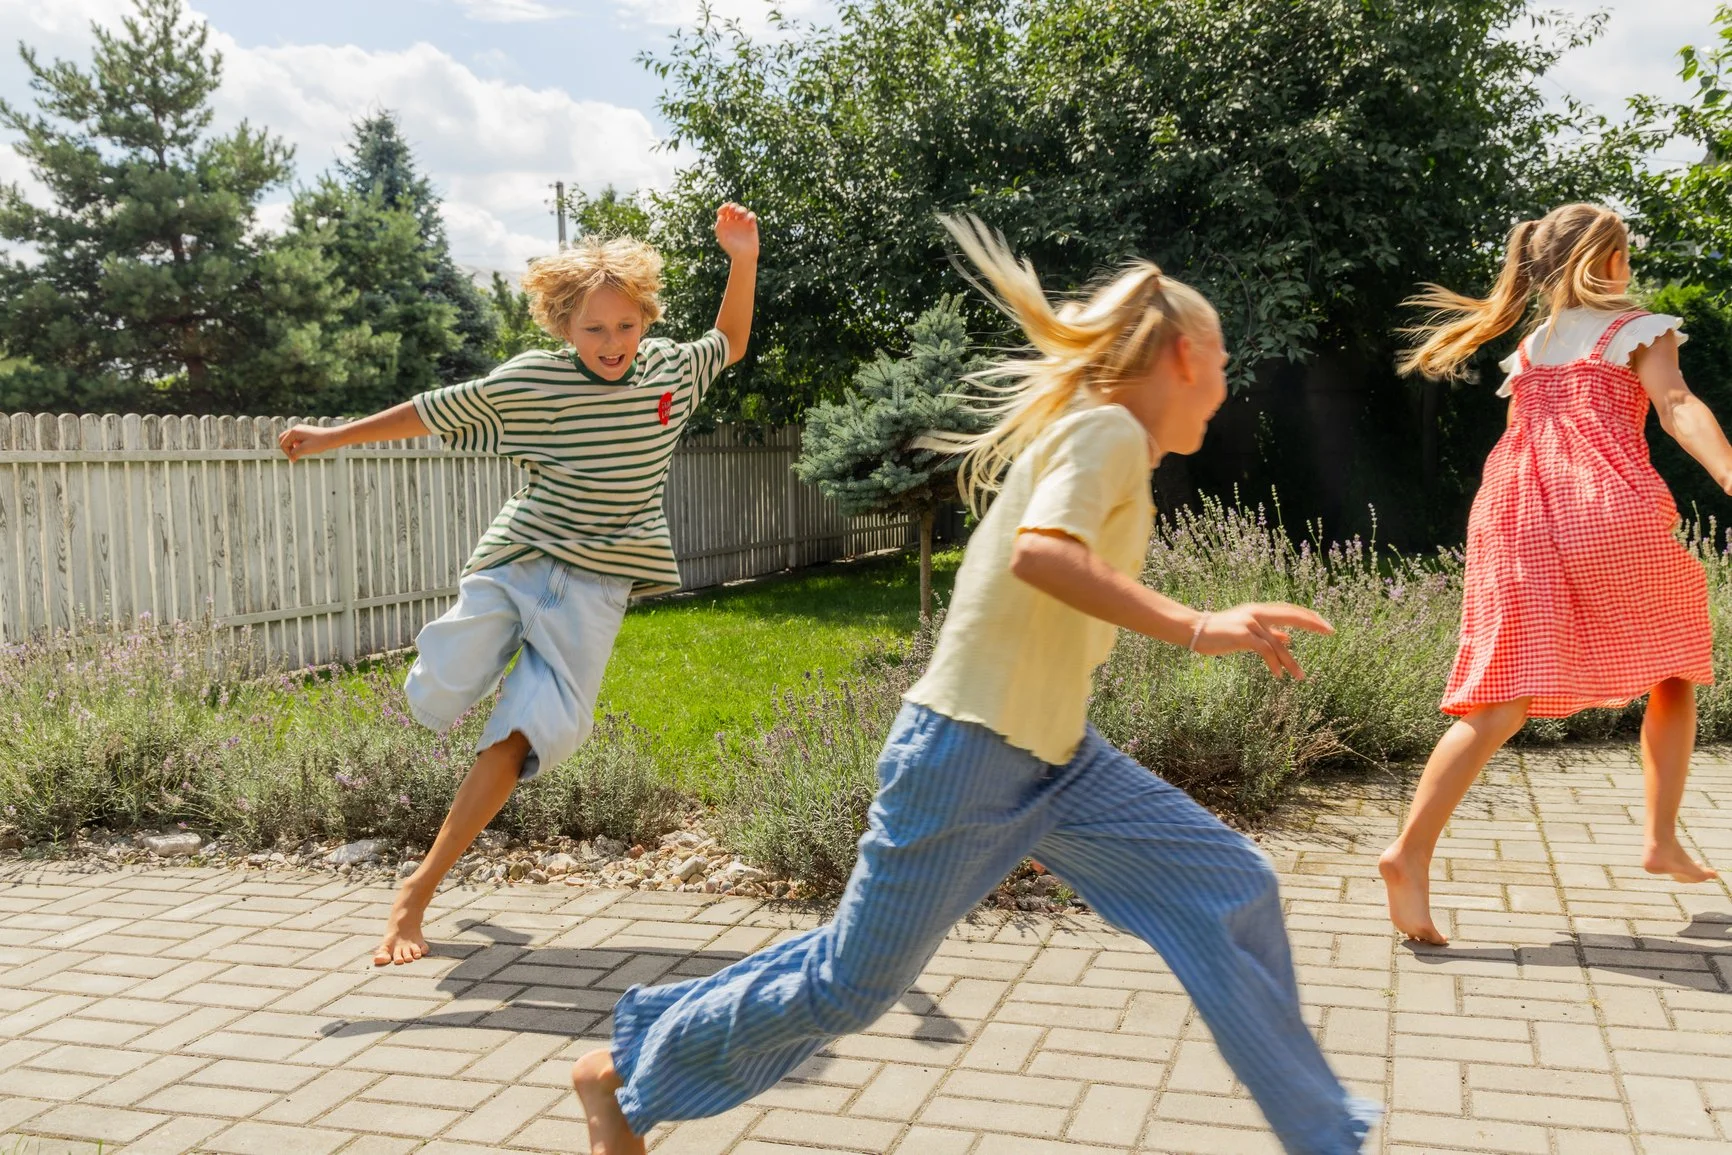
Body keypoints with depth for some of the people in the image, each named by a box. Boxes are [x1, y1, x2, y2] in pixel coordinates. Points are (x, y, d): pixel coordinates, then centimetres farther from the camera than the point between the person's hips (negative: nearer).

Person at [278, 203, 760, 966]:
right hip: (514, 560, 0)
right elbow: (433, 413, 4)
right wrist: (334, 437, 7)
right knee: (436, 701, -5)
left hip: (593, 582, 0)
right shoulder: (531, 381, -4)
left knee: (526, 728, -14)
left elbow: (729, 344, 22)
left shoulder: (669, 369, 5)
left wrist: (743, 258, 7)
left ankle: (420, 888, -7)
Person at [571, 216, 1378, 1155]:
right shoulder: (1109, 428, -14)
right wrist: (1195, 628, -36)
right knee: (855, 980, 2)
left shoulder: (1097, 433, 14)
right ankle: (624, 1073, 21)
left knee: (1231, 889, 4)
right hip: (970, 753, -9)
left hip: (1056, 757, 9)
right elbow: (1041, 553, -34)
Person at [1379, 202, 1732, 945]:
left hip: (1518, 517, 4)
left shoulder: (1529, 347, 25)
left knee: (1504, 699, -4)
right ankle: (1662, 841, 20)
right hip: (1610, 510, -4)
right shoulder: (1637, 328, 10)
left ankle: (1411, 850, -21)